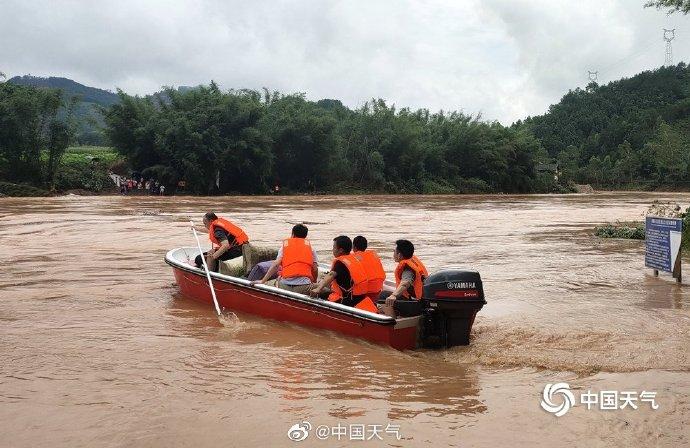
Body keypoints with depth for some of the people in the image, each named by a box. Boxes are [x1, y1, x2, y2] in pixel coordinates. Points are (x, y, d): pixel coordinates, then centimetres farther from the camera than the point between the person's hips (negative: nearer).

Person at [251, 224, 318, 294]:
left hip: (285, 286, 0)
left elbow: (276, 264, 3)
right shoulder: (310, 247, 15)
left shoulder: (285, 245, 14)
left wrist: (263, 281, 3)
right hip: (304, 285, 0)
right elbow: (315, 269, 9)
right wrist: (313, 283, 25)